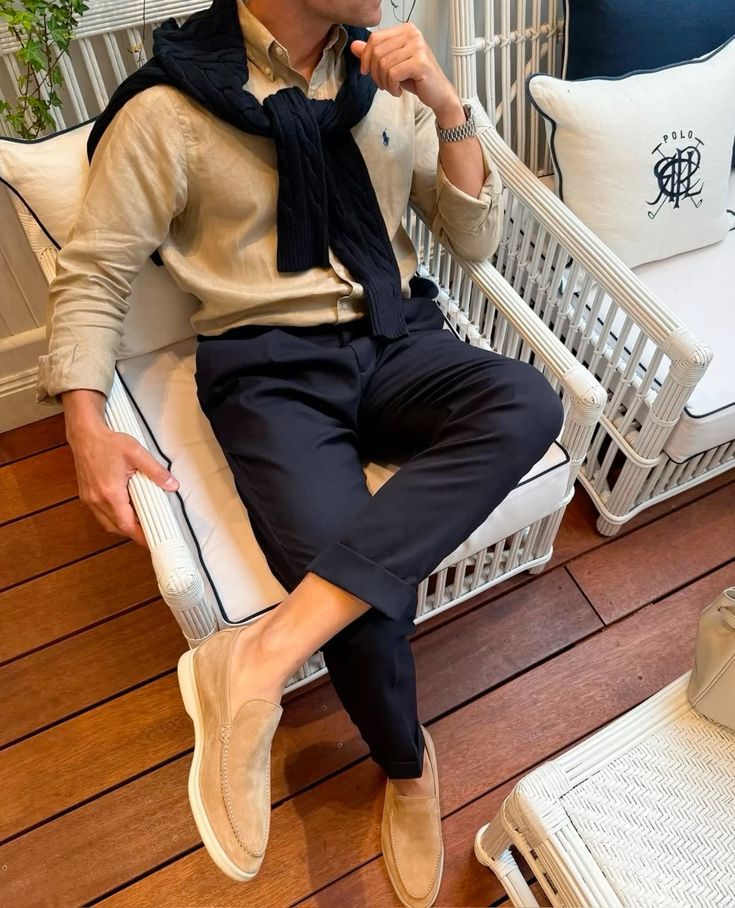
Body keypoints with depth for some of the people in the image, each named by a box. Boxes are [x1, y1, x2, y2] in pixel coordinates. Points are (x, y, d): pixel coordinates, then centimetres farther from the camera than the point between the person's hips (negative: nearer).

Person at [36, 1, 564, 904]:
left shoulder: (386, 72, 10)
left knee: (528, 404, -28)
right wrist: (87, 430, -14)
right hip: (269, 365, -4)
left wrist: (445, 104, -5)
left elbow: (476, 239, 9)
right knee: (364, 591, -25)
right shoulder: (169, 107, -3)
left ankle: (268, 653, -30)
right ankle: (408, 767, 10)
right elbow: (91, 272, 1)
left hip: (395, 337, 5)